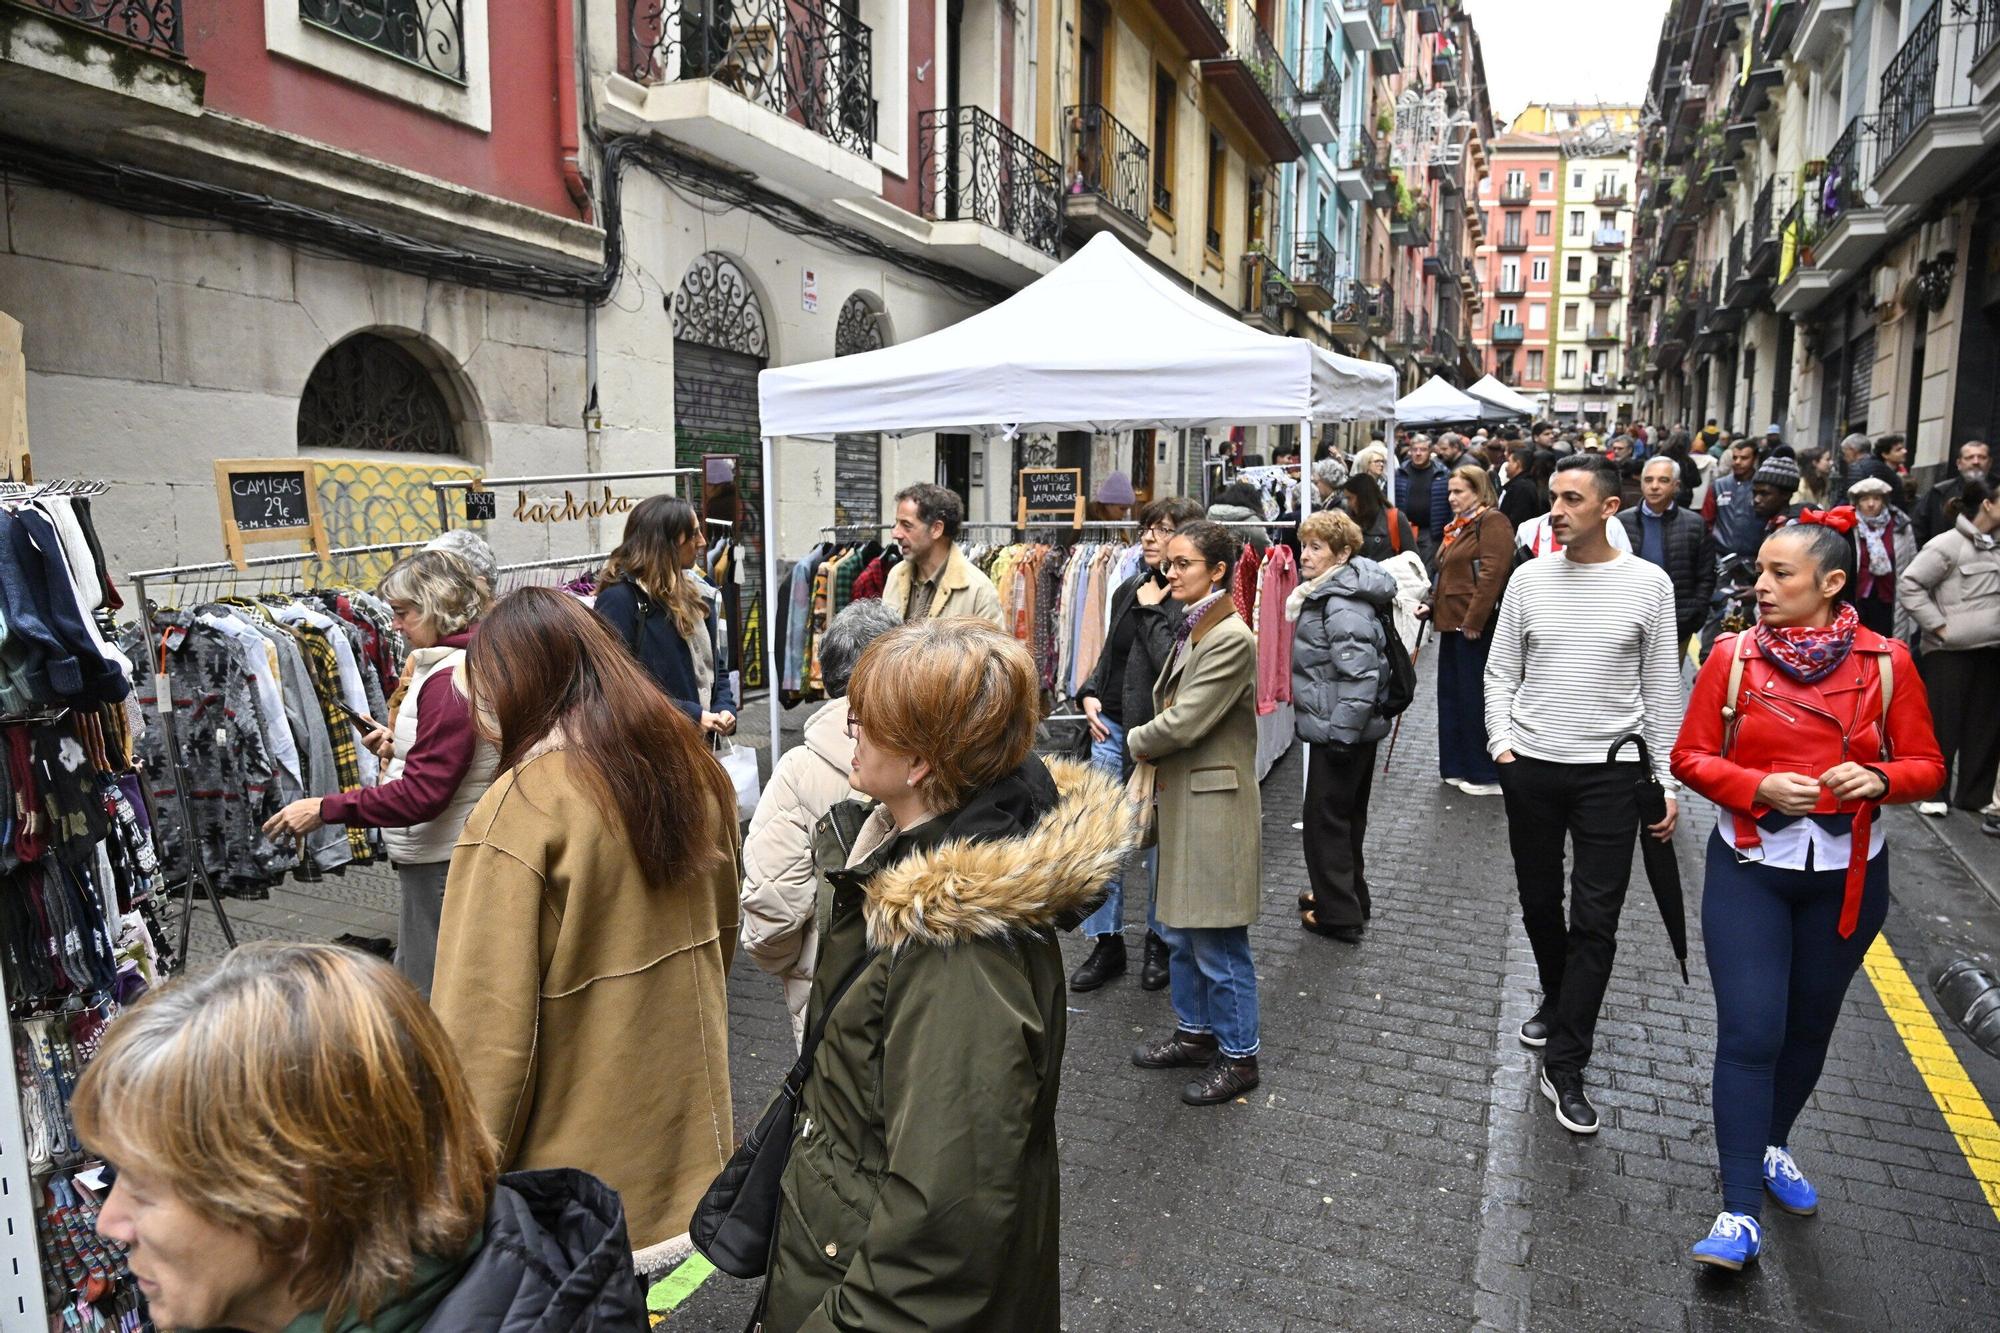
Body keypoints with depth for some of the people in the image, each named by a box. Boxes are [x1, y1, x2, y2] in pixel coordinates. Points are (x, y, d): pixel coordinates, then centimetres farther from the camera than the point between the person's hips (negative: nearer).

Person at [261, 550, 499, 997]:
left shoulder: (449, 679, -22)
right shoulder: (473, 662, 10)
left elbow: (423, 793, -25)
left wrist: (325, 809, -19)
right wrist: (400, 744, 8)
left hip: (438, 863, -10)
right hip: (438, 856, 10)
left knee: (427, 994, 2)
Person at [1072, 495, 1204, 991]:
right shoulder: (1129, 590, 8)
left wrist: (1153, 610, -16)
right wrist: (1090, 695, 3)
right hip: (1111, 728, 6)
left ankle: (1160, 941, 28)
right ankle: (1107, 943, 20)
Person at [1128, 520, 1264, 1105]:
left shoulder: (1231, 638, -19)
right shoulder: (1192, 628, 11)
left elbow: (1183, 722, -21)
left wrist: (1137, 742, -3)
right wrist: (1151, 756, 3)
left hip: (1215, 806, -10)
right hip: (1181, 799, 10)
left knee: (1217, 941, 2)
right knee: (1180, 931, 19)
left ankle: (1238, 1056, 18)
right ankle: (1195, 1032, 35)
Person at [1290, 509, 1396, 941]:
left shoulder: (1344, 604, -21)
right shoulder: (1327, 592, 11)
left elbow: (1359, 674, -27)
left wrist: (1341, 731, -24)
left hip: (1339, 729, -11)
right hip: (1353, 728, 11)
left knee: (1325, 818, 1)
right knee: (1347, 816, 21)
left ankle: (1338, 914, 12)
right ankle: (1350, 901, 35)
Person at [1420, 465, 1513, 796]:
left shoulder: (1492, 521, -10)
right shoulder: (1456, 526, 19)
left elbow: (1492, 574, -20)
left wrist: (1474, 621, -22)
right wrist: (1430, 604, 11)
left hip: (1476, 627, -10)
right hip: (1452, 623, 10)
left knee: (1475, 697, -4)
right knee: (1452, 695, 13)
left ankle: (1486, 774, 5)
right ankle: (1459, 767, 24)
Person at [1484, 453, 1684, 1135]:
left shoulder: (1648, 582, -2)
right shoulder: (1529, 578, 2)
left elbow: (1662, 690, 1)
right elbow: (1501, 672, 8)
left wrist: (1668, 780, 0)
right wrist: (1501, 741, -4)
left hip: (1610, 771, -2)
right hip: (1530, 767, 2)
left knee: (1595, 920, -1)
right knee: (1539, 903, 15)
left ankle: (1565, 1066, 9)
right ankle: (1557, 1001, 42)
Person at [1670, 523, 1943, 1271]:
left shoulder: (1886, 662, -6)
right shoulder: (1733, 656, -8)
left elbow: (1927, 767, 0)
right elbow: (1690, 757, -4)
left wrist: (1876, 778, -21)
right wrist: (1759, 787, -21)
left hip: (1847, 872, 2)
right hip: (1750, 866, -2)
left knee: (1810, 1023, 17)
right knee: (1750, 1032, -6)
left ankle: (1772, 1144, 42)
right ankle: (1740, 1213, 1)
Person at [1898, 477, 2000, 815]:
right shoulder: (1947, 545, -10)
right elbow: (1908, 586, -13)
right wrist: (1939, 626, -13)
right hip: (1950, 652, -6)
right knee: (1943, 724, 2)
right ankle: (1934, 792, 14)